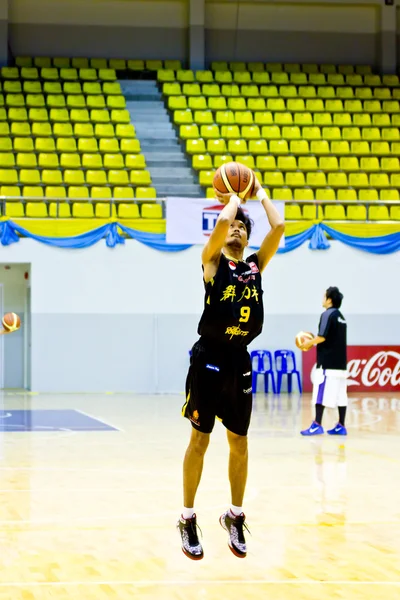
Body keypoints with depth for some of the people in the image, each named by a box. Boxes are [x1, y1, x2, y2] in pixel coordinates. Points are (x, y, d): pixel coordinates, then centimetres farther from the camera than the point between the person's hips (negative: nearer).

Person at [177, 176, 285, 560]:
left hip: (239, 362, 4)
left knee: (239, 443, 10)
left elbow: (278, 227, 0)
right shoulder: (213, 261, 0)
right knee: (200, 440, 1)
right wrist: (233, 198, 1)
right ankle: (188, 519, 9)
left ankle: (235, 516, 23)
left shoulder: (255, 265, 11)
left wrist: (260, 194, 11)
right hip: (209, 359, -4)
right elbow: (222, 220, -18)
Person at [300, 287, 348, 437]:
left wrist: (308, 344, -4)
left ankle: (317, 425, -8)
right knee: (340, 395, 7)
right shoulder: (340, 317, 17)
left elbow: (322, 337, -20)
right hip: (340, 363, 9)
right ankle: (341, 426, 7)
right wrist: (314, 342, 19)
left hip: (327, 363, -9)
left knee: (321, 394, -7)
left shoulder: (327, 314, -10)